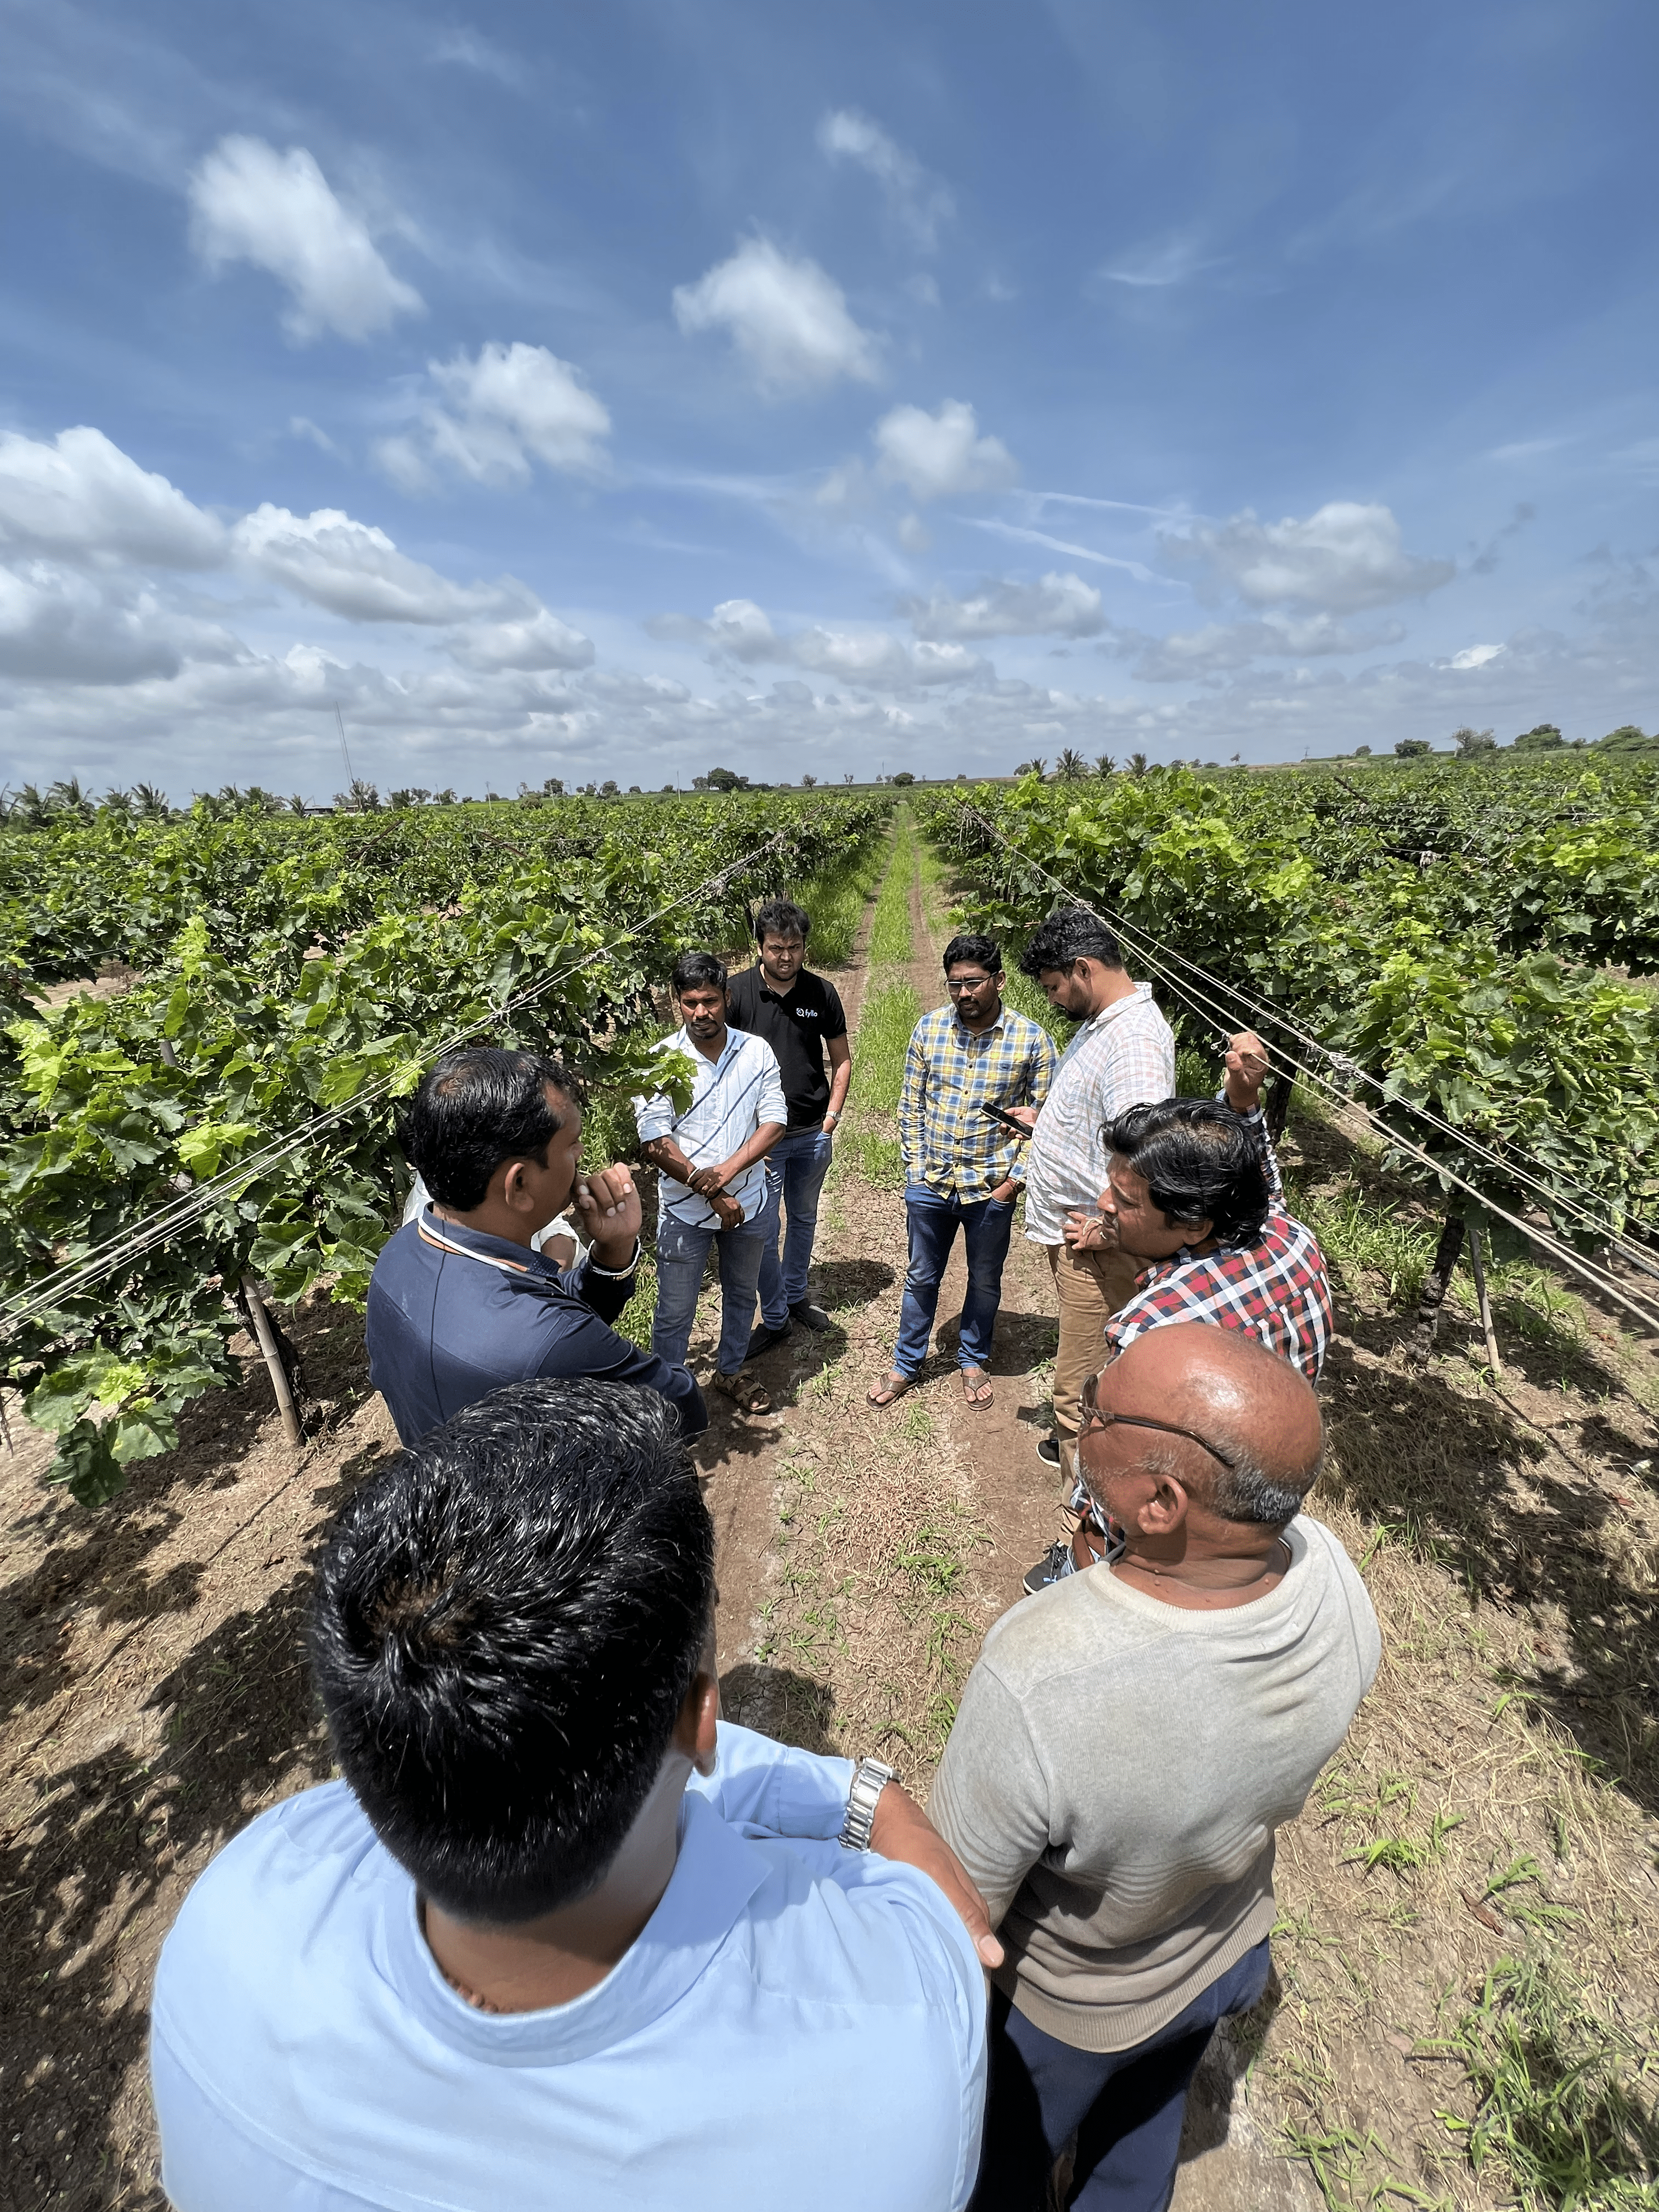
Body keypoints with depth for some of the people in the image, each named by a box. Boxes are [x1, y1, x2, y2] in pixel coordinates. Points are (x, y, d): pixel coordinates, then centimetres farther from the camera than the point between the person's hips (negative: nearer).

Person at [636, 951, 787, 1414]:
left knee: (741, 1295, 23)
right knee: (675, 1312, 9)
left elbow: (774, 1122, -8)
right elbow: (654, 1142, -17)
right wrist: (713, 1197, -18)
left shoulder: (757, 1051, -6)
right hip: (684, 1210, -3)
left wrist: (726, 1171, -22)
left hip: (749, 1202, 3)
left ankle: (732, 1372, 46)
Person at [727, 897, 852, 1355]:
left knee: (804, 1218, 19)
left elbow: (842, 1060, 7)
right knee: (762, 1231, 3)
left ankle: (795, 1295, 40)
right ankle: (774, 1318, 21)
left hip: (814, 1134, 3)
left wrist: (832, 1117, 0)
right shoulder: (737, 992, -10)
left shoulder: (822, 993, -3)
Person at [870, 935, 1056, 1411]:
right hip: (930, 1182, 1)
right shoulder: (929, 1027, -5)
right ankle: (907, 1365, 36)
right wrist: (914, 1166, -1)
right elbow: (911, 1103, 2)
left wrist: (1016, 1178, -10)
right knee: (921, 1278, 17)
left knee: (985, 1282, 18)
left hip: (992, 1188, -1)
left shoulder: (1031, 1040, -11)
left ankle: (973, 1360, 43)